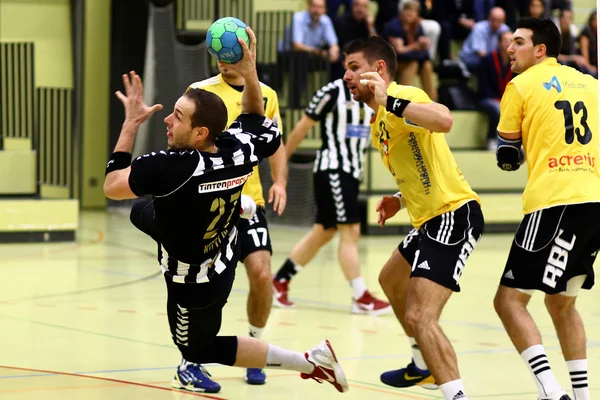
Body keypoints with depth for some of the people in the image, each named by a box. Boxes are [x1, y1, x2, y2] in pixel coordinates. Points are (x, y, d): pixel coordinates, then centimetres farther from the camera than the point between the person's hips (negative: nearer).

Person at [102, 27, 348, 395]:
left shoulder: (172, 168, -40)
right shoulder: (238, 148, -22)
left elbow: (112, 185, -23)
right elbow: (257, 121, 4)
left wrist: (131, 123, -18)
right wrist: (250, 72, -4)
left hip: (197, 282, -7)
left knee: (198, 349, 18)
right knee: (141, 212, 27)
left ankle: (310, 362, 11)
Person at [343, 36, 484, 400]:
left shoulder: (404, 96, -15)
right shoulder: (380, 120, 17)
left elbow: (444, 120, -37)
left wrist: (388, 101, -39)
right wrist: (402, 200, 14)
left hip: (455, 215, -12)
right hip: (432, 218, 12)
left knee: (419, 316, -23)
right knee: (392, 280, 34)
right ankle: (425, 367, 49)